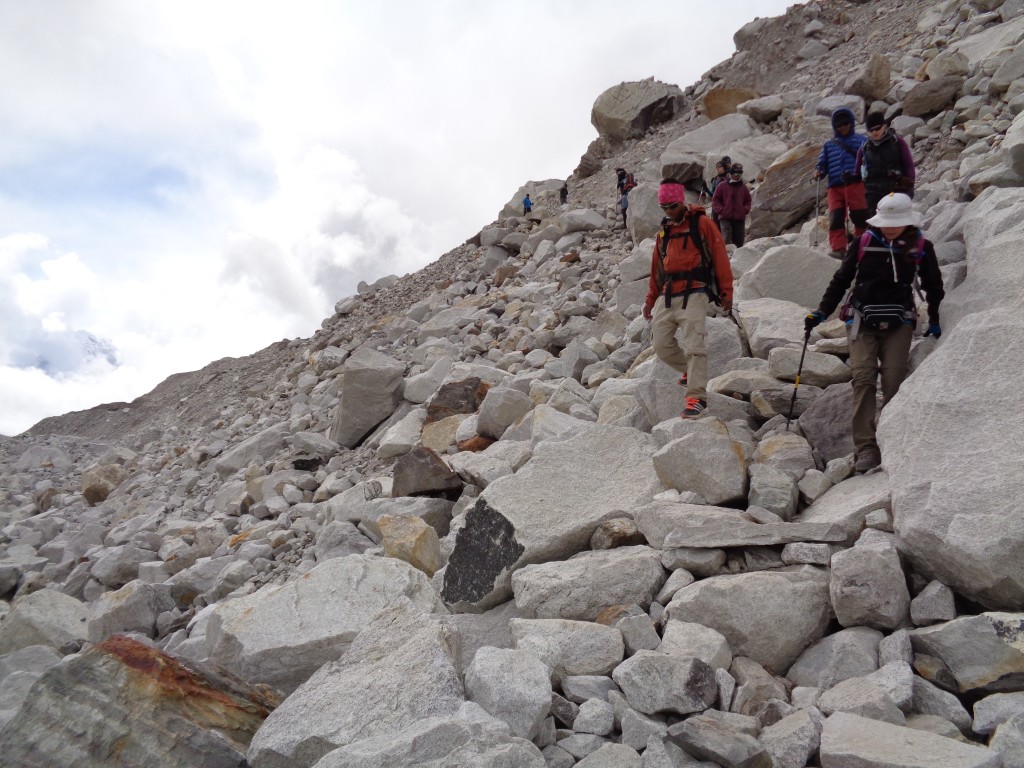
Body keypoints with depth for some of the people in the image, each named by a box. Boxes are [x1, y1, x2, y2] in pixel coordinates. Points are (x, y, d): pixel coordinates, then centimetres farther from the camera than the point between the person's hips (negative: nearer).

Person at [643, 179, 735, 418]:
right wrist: (651, 299, 23)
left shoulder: (702, 224, 3)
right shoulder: (664, 231, 20)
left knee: (694, 345, -14)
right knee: (662, 346, 0)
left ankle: (697, 397, -14)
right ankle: (690, 372, 25)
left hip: (694, 293, -6)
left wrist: (726, 292, -6)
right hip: (667, 295, 6)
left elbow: (720, 258, -1)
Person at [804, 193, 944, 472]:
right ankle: (866, 448, -16)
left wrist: (935, 320, 20)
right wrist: (821, 311, 2)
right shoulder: (864, 243, 0)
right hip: (863, 321, 0)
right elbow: (841, 279, 7)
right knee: (863, 378, -14)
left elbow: (933, 286, 16)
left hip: (899, 323, 1)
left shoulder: (921, 247, 3)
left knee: (893, 382, -8)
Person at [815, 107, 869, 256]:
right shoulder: (828, 145, 25)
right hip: (835, 186, 2)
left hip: (855, 184, -2)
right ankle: (838, 248, -10)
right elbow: (822, 163, 22)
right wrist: (819, 171, -2)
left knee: (860, 216, -6)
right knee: (835, 218, -9)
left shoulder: (861, 141, 16)